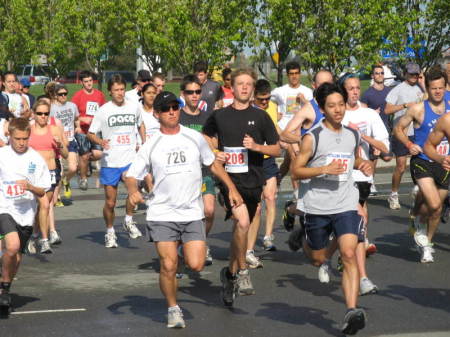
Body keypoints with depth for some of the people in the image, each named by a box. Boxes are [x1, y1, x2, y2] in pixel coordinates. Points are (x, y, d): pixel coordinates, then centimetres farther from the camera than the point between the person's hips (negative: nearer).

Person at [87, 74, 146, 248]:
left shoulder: (134, 107, 6)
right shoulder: (103, 110, -2)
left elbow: (140, 125, 26)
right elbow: (90, 133, 2)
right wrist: (100, 141, -18)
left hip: (130, 159, 1)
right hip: (109, 162, -1)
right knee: (110, 202, 4)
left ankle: (129, 221, -5)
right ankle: (110, 232, 26)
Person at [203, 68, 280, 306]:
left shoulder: (260, 117, 4)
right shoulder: (220, 116, 5)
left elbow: (277, 150, 7)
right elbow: (206, 136, 24)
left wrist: (256, 146, -11)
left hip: (253, 181, 2)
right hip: (229, 179, -2)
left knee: (240, 228, 9)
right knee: (242, 221, -23)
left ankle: (230, 273, 29)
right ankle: (242, 272, -9)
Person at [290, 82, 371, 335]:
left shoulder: (353, 136, 6)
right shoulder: (313, 138, -8)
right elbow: (296, 170, -8)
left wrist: (363, 165, 3)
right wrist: (325, 169, -21)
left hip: (346, 206, 2)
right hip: (317, 207, -2)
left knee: (349, 254, -16)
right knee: (318, 259, 14)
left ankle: (352, 312, -22)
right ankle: (304, 238, 52)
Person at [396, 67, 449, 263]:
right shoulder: (418, 109, -7)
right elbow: (398, 129, 3)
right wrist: (409, 144, -13)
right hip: (422, 162, -4)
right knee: (434, 205, -22)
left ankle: (426, 243, 30)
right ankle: (418, 220, 10)